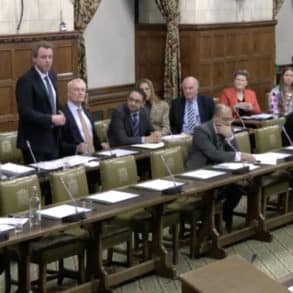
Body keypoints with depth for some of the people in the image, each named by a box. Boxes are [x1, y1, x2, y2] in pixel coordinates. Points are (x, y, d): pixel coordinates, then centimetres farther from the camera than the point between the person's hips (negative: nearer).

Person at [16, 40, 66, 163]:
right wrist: (51, 119, -24)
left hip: (53, 138, 8)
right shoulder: (26, 80, -15)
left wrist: (59, 114, 3)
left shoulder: (52, 76, 11)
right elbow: (25, 112, -22)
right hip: (34, 141, -8)